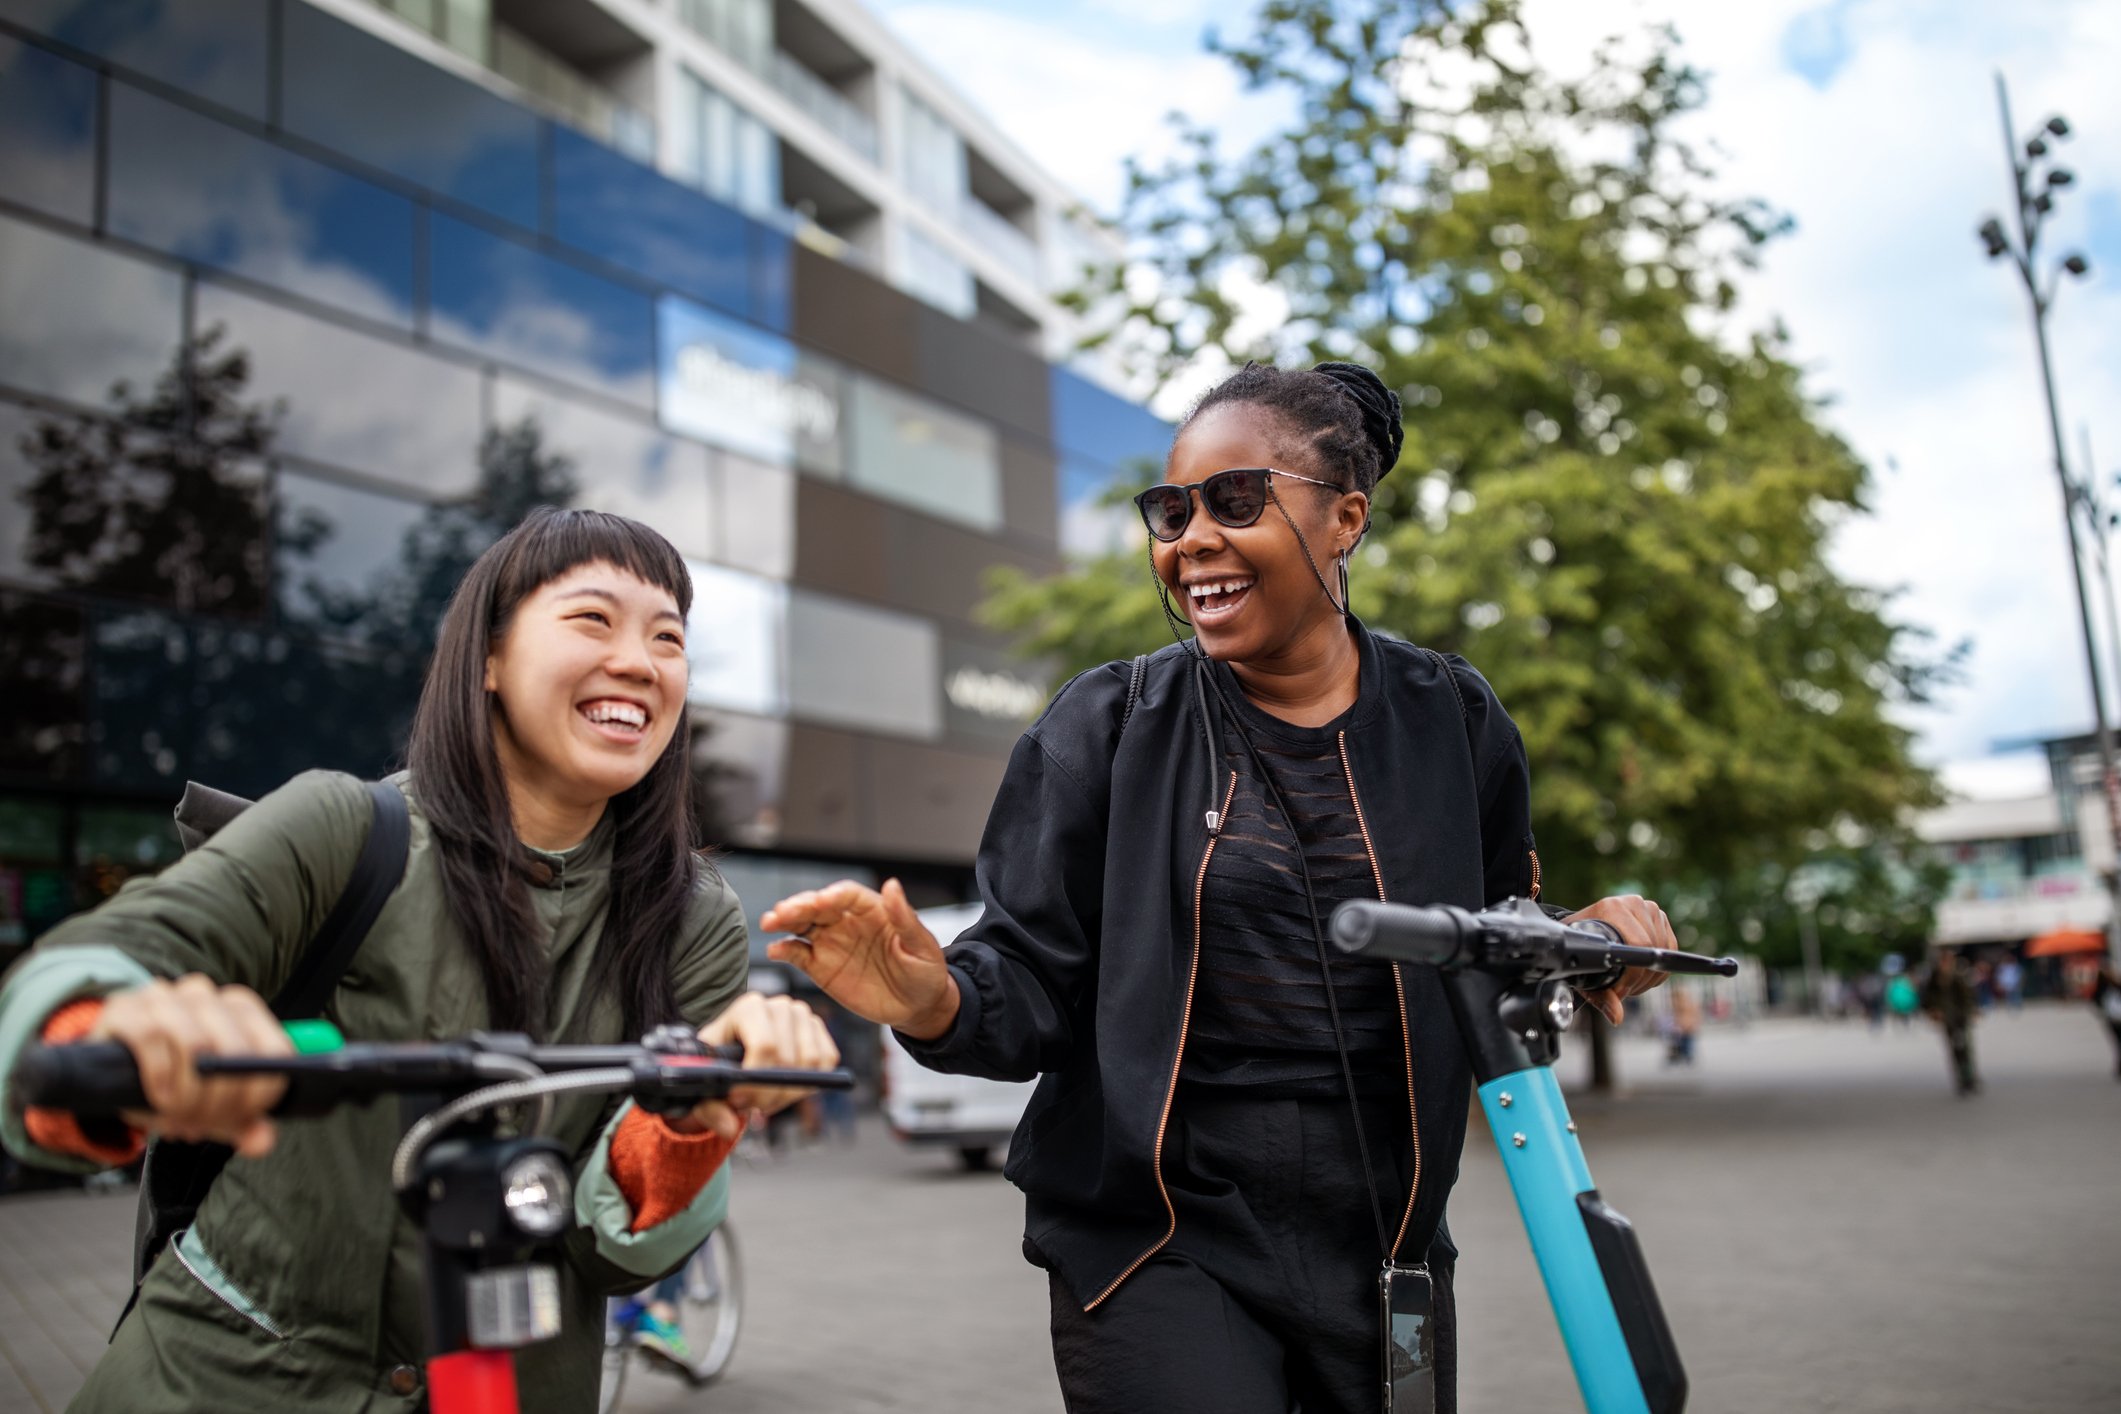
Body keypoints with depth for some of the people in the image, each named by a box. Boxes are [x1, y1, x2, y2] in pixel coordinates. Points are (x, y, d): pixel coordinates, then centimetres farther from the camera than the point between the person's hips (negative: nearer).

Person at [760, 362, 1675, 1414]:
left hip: (1385, 1249, 3)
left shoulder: (1452, 722, 0)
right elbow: (1031, 983, -7)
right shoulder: (1106, 727, -5)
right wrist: (936, 1000, -27)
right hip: (1163, 1249, -3)